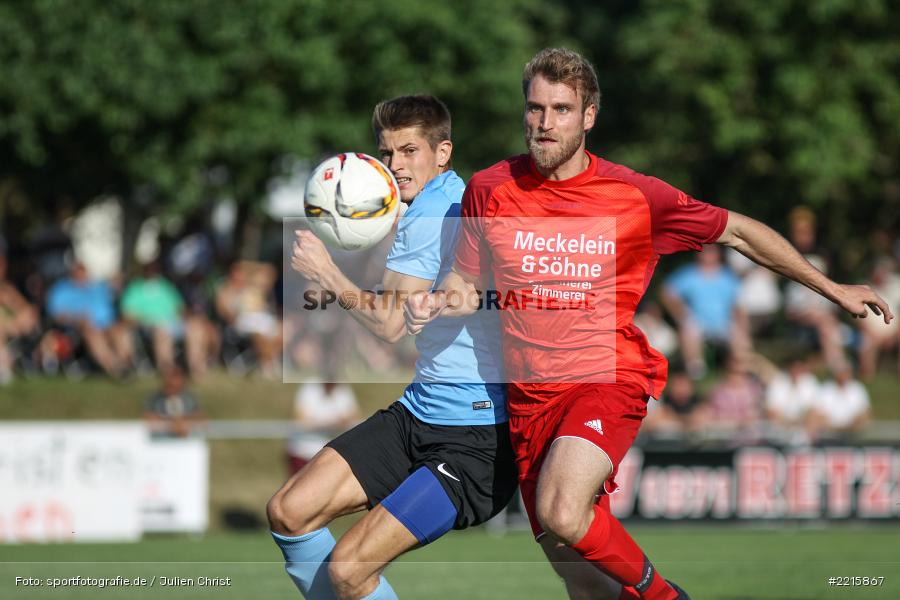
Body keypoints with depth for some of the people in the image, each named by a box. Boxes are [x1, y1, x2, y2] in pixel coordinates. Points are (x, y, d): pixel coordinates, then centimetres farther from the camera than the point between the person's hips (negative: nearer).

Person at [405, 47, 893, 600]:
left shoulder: (636, 196, -5)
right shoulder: (489, 190, 1)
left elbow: (739, 233, 8)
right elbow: (469, 284, 14)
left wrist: (832, 289, 11)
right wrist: (436, 303, -10)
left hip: (607, 379, -3)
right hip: (529, 395, 4)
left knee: (562, 514, -30)